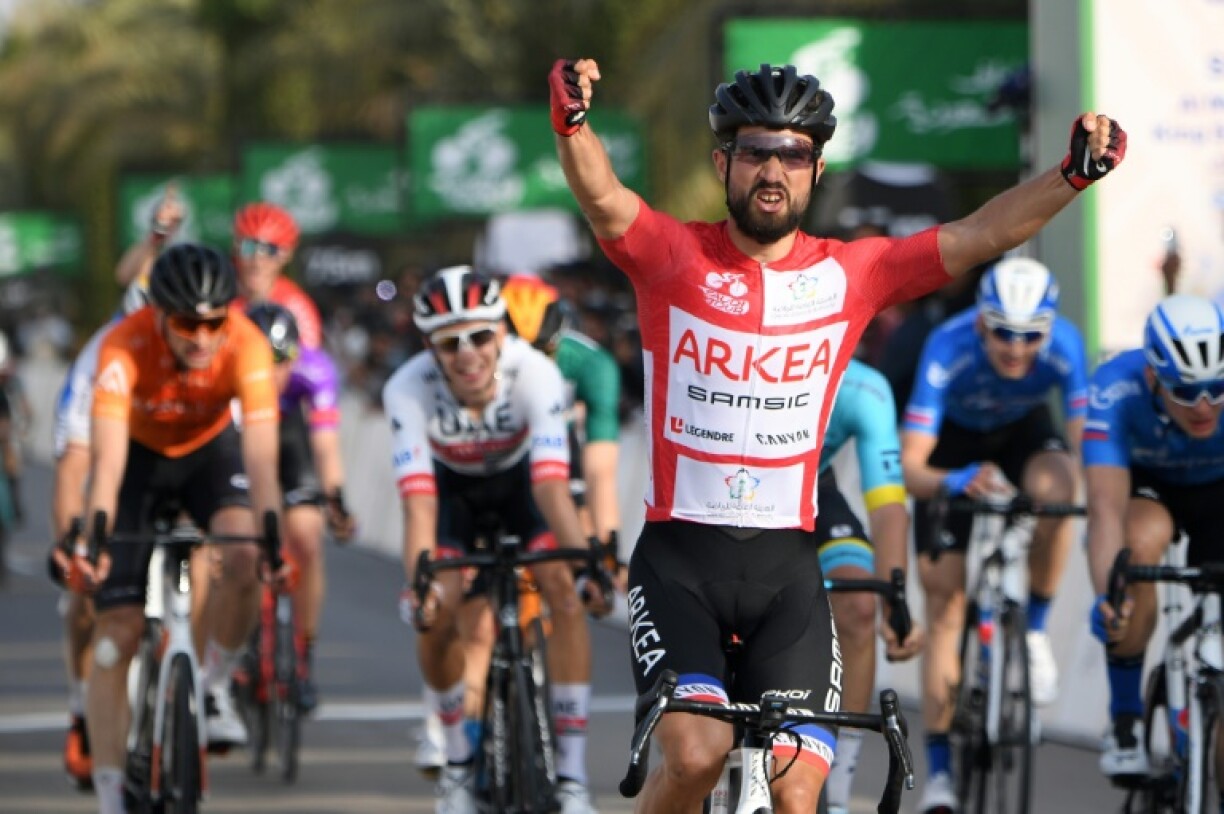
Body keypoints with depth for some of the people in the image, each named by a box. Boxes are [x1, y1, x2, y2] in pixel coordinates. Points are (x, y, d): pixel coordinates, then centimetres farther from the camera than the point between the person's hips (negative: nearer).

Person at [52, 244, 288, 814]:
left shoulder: (247, 345, -33)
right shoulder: (124, 348, -36)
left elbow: (261, 456, -40)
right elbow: (108, 457, -43)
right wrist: (89, 542, -58)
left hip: (210, 450, 1)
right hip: (139, 453, -1)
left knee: (242, 561, -30)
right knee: (118, 629, -9)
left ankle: (212, 689, -2)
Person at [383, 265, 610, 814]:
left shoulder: (534, 373, -36)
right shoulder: (408, 389, -34)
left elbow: (552, 485, -43)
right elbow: (419, 501, -41)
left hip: (520, 476, 0)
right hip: (452, 484, 0)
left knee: (565, 594, -22)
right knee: (437, 615, -19)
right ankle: (458, 759, 7)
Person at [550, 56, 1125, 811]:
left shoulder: (851, 274, 4)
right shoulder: (673, 257, -3)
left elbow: (977, 236, -5)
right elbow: (603, 198, -21)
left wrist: (1074, 175, -20)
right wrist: (573, 123, -42)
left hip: (786, 574, 2)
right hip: (678, 558, -2)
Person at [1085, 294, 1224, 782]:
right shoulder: (1117, 391, -39)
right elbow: (1107, 506, -47)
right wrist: (1106, 595, -63)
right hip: (1146, 485, -2)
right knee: (1140, 542, -35)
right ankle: (1126, 723, -21)